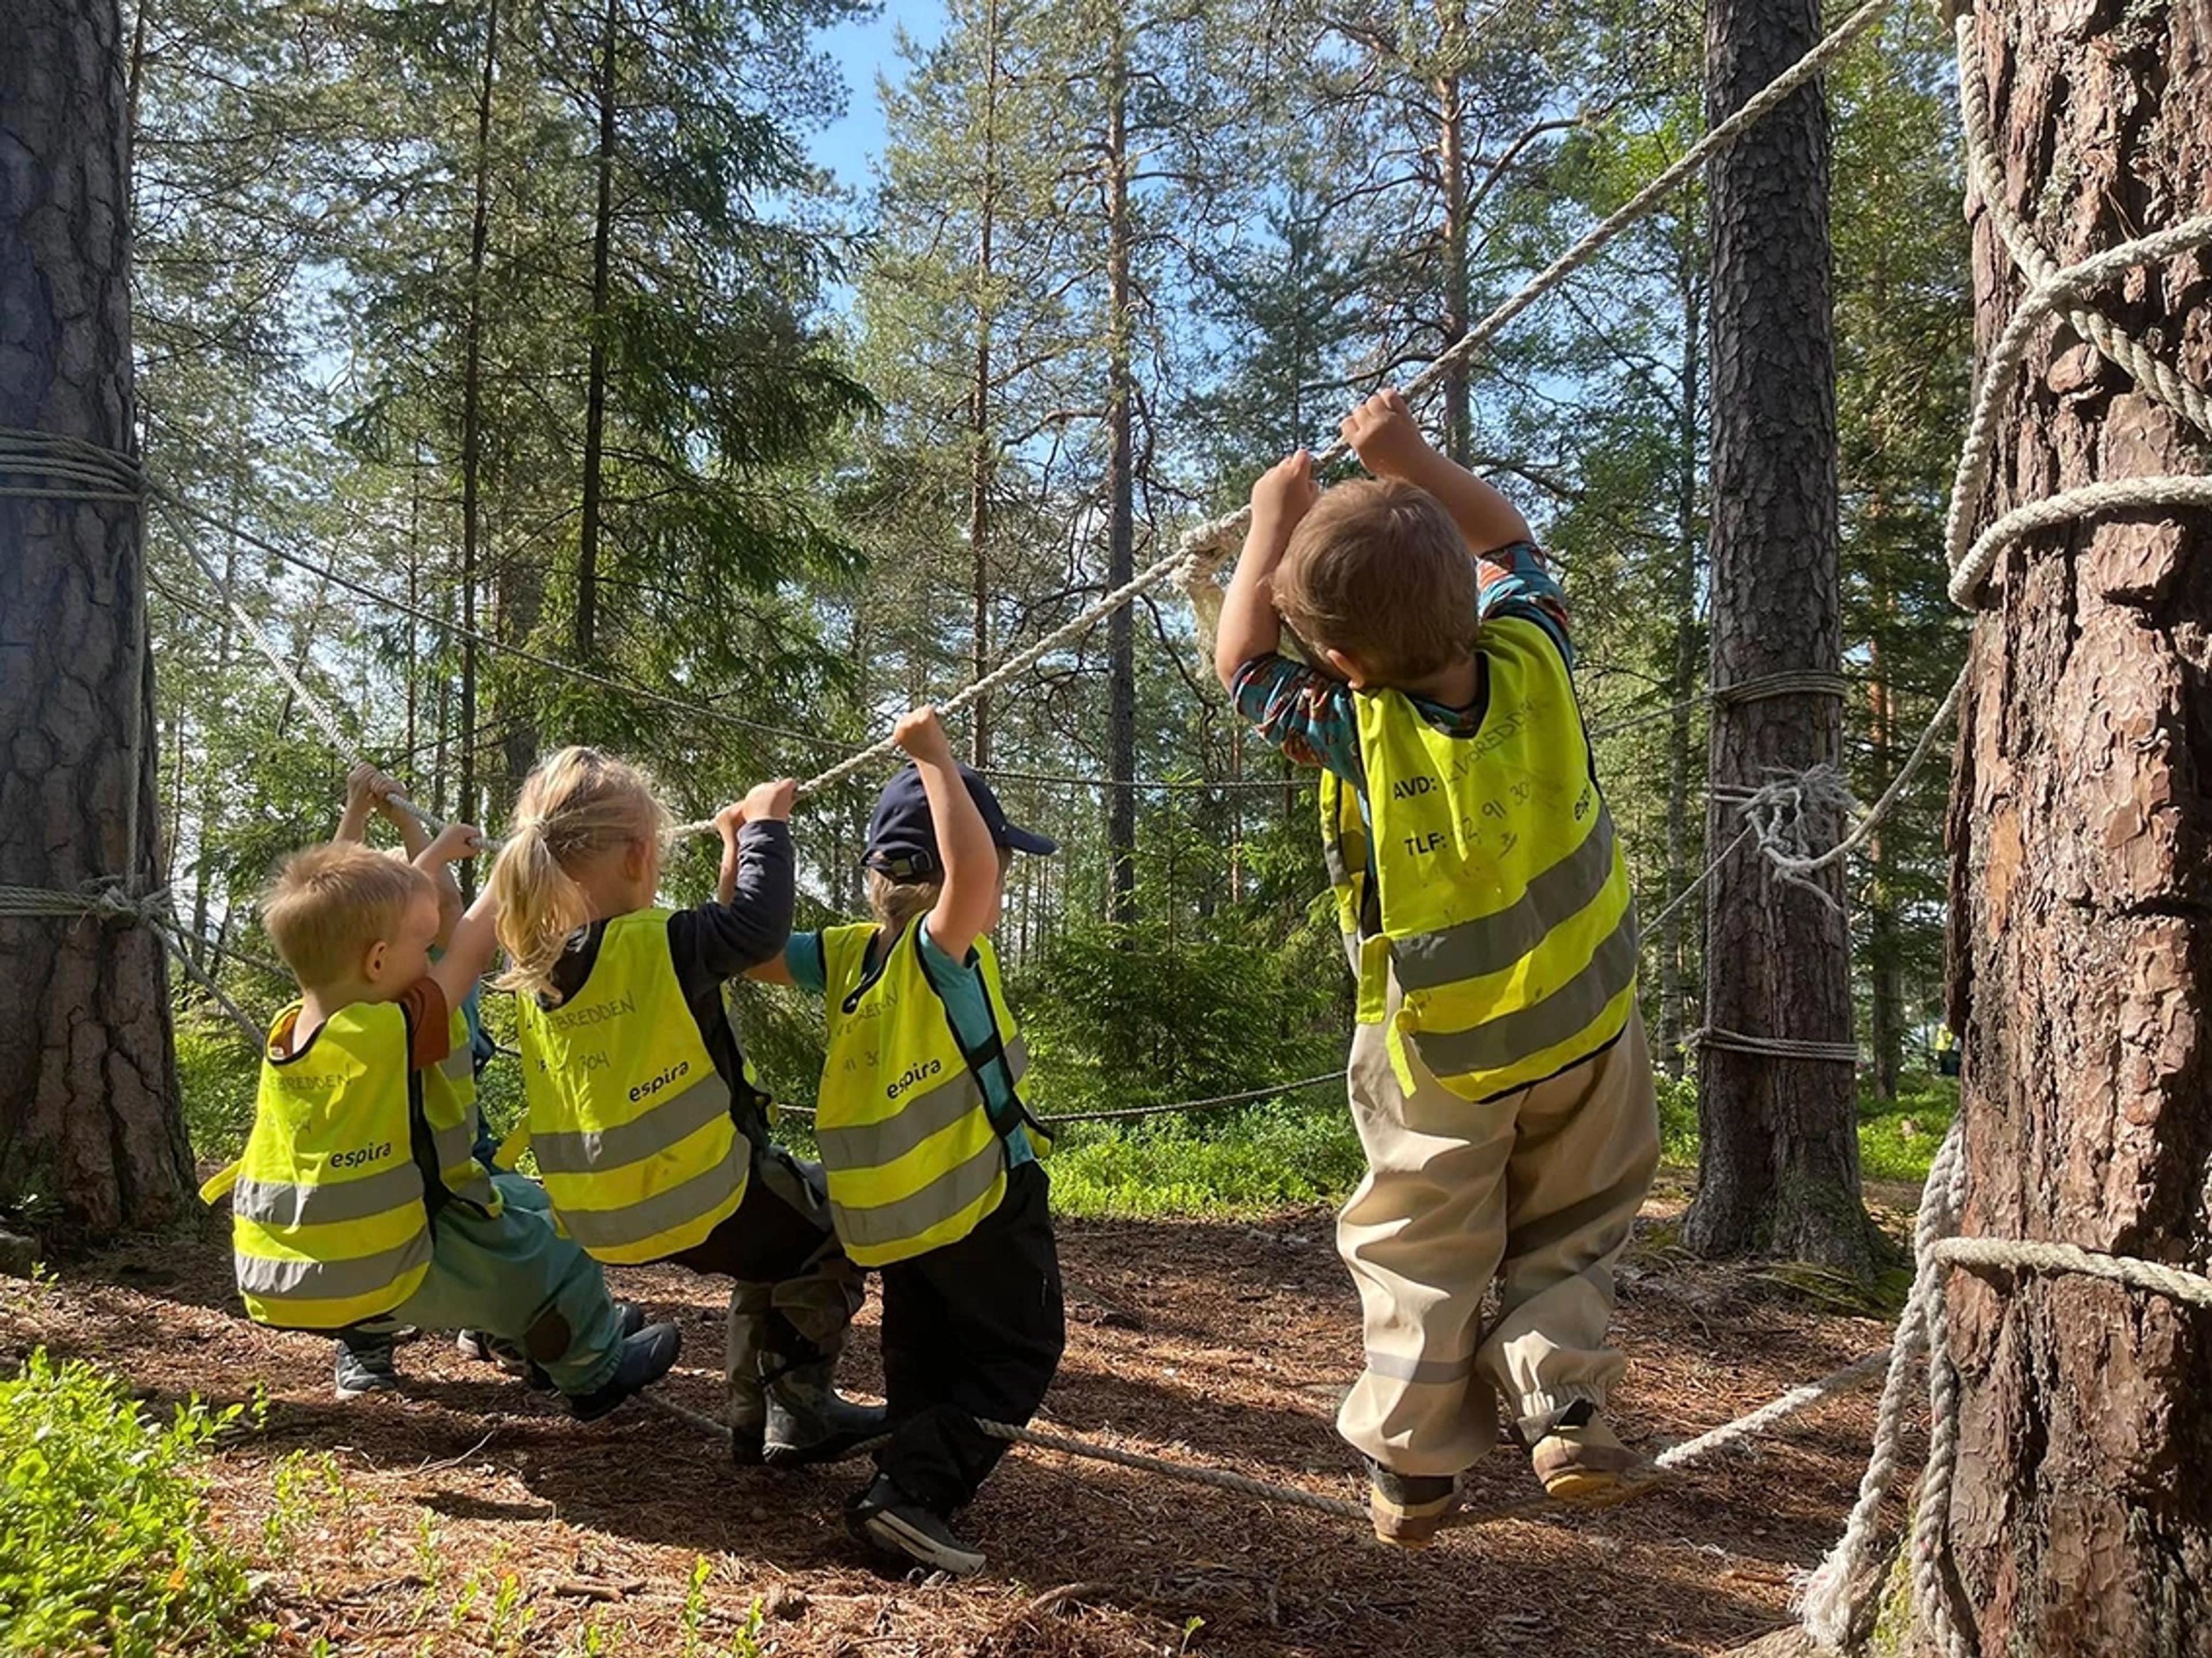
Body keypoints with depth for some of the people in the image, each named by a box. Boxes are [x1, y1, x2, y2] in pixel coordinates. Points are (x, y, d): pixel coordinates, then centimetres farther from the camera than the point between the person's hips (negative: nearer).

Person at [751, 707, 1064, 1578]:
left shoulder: (846, 952, 1)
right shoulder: (940, 943, -20)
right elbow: (971, 868, -41)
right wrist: (935, 758, -31)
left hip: (893, 1211, 7)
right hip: (980, 1196, -7)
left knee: (925, 1360, 24)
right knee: (1018, 1356, 5)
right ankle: (910, 1489, -10)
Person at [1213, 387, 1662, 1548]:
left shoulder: (1354, 728, -25)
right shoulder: (1531, 662, -19)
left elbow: (1241, 659, -5)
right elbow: (1508, 543, 4)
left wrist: (1271, 522, 3)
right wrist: (1410, 463, -1)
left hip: (1440, 1051, -3)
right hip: (1584, 1022, 3)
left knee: (1421, 1253, 13)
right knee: (1569, 1228, 21)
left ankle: (1412, 1465, 22)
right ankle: (1564, 1411, 12)